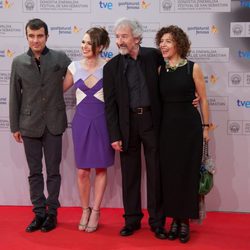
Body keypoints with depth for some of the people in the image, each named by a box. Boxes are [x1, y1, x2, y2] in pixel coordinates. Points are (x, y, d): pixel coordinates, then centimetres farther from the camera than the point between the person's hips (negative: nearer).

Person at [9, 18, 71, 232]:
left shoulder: (60, 58, -2)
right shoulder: (18, 62, 2)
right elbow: (15, 96, 4)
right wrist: (15, 126, 5)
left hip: (53, 124, -1)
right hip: (30, 125, 1)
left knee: (53, 171, 7)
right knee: (35, 172, 8)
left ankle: (52, 213, 19)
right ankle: (39, 213, 19)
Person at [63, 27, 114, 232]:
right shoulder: (75, 67, 2)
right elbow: (60, 90, 14)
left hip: (102, 120, -2)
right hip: (81, 120, 2)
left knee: (101, 168, 7)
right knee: (82, 170, 5)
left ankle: (95, 212, 19)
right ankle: (85, 210, 23)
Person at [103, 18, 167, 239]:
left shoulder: (153, 56, 1)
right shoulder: (111, 67, 1)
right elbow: (110, 105, 0)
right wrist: (114, 135, -6)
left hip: (152, 120, 0)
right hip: (127, 123, 1)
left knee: (155, 173, 5)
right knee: (130, 174, 8)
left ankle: (157, 221, 17)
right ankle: (132, 219, 22)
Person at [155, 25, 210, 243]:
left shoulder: (192, 68, -4)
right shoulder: (160, 70, 5)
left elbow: (203, 99, 0)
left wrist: (205, 126, 0)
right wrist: (156, 126, 2)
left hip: (189, 125, -3)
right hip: (167, 126, 3)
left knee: (188, 173, 4)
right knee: (169, 173, 7)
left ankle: (185, 221, 16)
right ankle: (175, 219, 21)